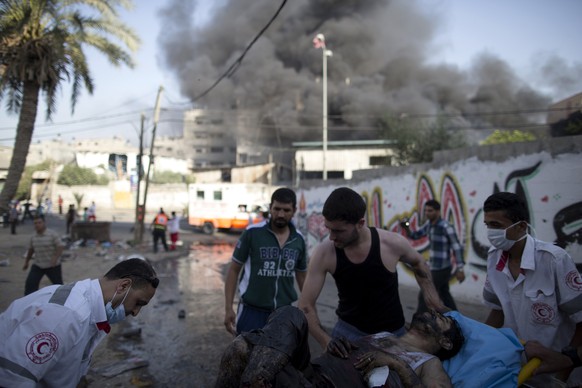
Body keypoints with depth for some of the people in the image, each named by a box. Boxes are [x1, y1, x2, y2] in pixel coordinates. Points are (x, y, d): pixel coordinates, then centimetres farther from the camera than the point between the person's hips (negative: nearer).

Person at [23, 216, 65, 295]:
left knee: (58, 284, 5)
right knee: (30, 283, -10)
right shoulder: (33, 237, 4)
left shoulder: (52, 234, -11)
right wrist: (26, 262, 24)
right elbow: (31, 249, 20)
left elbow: (61, 247, -17)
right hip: (38, 266, 4)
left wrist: (55, 257, -32)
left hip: (53, 266, -4)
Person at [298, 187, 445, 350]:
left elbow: (418, 262, 4)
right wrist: (327, 343, -26)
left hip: (391, 332, 0)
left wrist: (432, 297, -1)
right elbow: (306, 305, -16)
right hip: (348, 330, 0)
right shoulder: (324, 253, -22)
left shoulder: (393, 244, -22)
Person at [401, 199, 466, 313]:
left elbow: (457, 248, -18)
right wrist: (407, 229, -15)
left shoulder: (446, 227, -21)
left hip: (441, 268, -9)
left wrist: (460, 269, -18)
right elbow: (415, 235, 7)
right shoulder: (429, 223, 2)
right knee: (444, 294, 22)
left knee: (424, 296, -2)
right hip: (434, 267, 9)